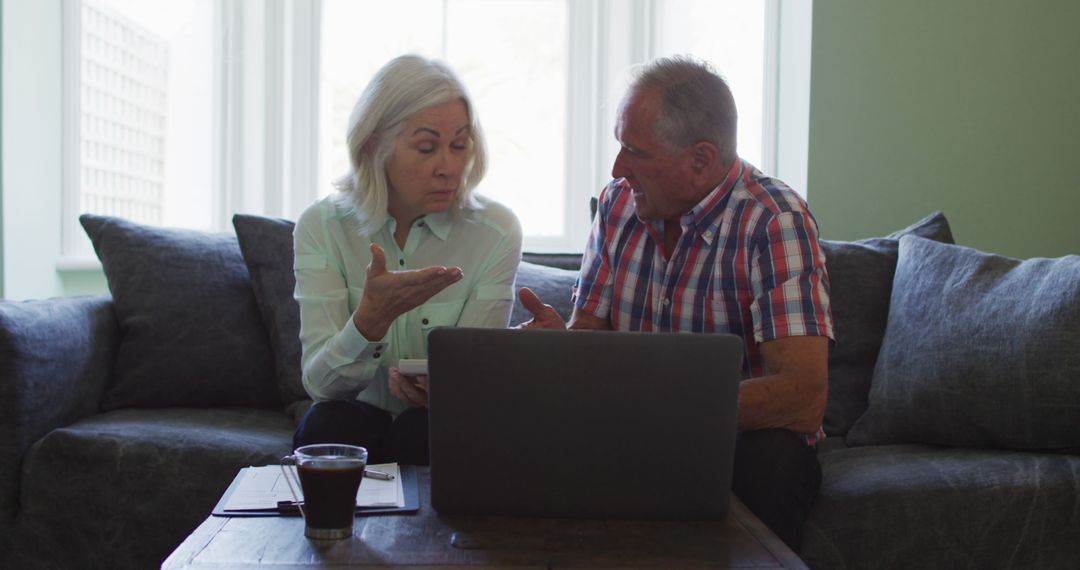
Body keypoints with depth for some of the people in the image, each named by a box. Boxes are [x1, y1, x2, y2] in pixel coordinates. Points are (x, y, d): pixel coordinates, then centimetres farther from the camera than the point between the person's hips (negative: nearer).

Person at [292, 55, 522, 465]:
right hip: (356, 414, 1)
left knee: (421, 432, -32)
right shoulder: (321, 226, -9)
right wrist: (372, 320, -39)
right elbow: (319, 383, -18)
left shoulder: (496, 232, -9)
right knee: (329, 423, -31)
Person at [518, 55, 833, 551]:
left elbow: (804, 398, -26)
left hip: (747, 434, -4)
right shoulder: (618, 202, 2)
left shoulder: (774, 221, -16)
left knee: (770, 459, -36)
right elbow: (588, 329, 6)